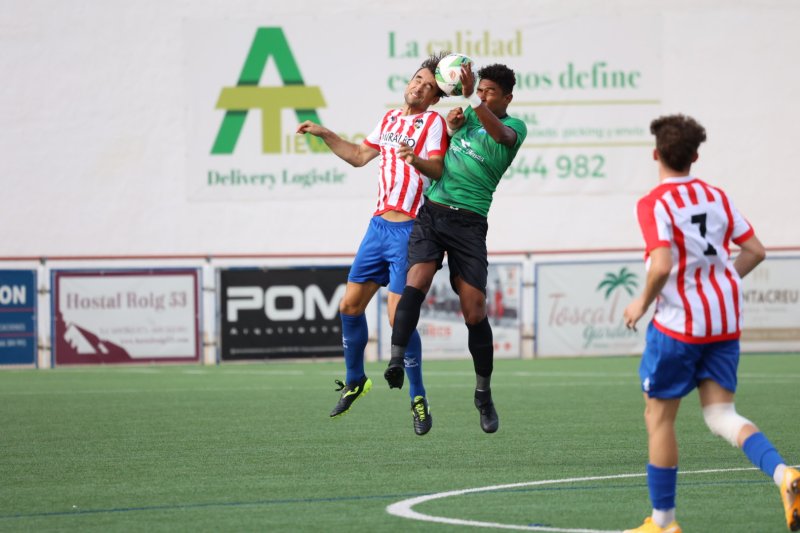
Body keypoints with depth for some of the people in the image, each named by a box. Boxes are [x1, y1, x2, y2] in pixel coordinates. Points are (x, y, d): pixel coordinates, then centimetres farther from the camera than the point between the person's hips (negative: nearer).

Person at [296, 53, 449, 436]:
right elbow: (360, 156, 30)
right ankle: (354, 380, 28)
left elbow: (438, 169, -20)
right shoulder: (389, 118, 15)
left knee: (399, 315, -13)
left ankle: (418, 399, 0)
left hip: (408, 231, -7)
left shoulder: (434, 122, -5)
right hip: (379, 225, 7)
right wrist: (324, 134, 24)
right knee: (350, 305, 8)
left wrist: (417, 159, -39)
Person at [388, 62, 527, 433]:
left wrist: (471, 97, -37)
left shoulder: (514, 127, 1)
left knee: (474, 311, -5)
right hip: (431, 212, 3)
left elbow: (500, 133, -24)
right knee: (416, 281, -23)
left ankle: (484, 394, 10)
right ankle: (396, 360, -30)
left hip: (469, 221, -3)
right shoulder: (466, 118, 16)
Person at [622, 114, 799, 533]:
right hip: (725, 322, 6)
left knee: (659, 416, 8)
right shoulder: (717, 197, 8)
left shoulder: (654, 204, -12)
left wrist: (642, 303, -8)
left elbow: (662, 264, -24)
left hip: (678, 321, -6)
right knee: (720, 415, 7)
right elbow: (755, 250, 8)